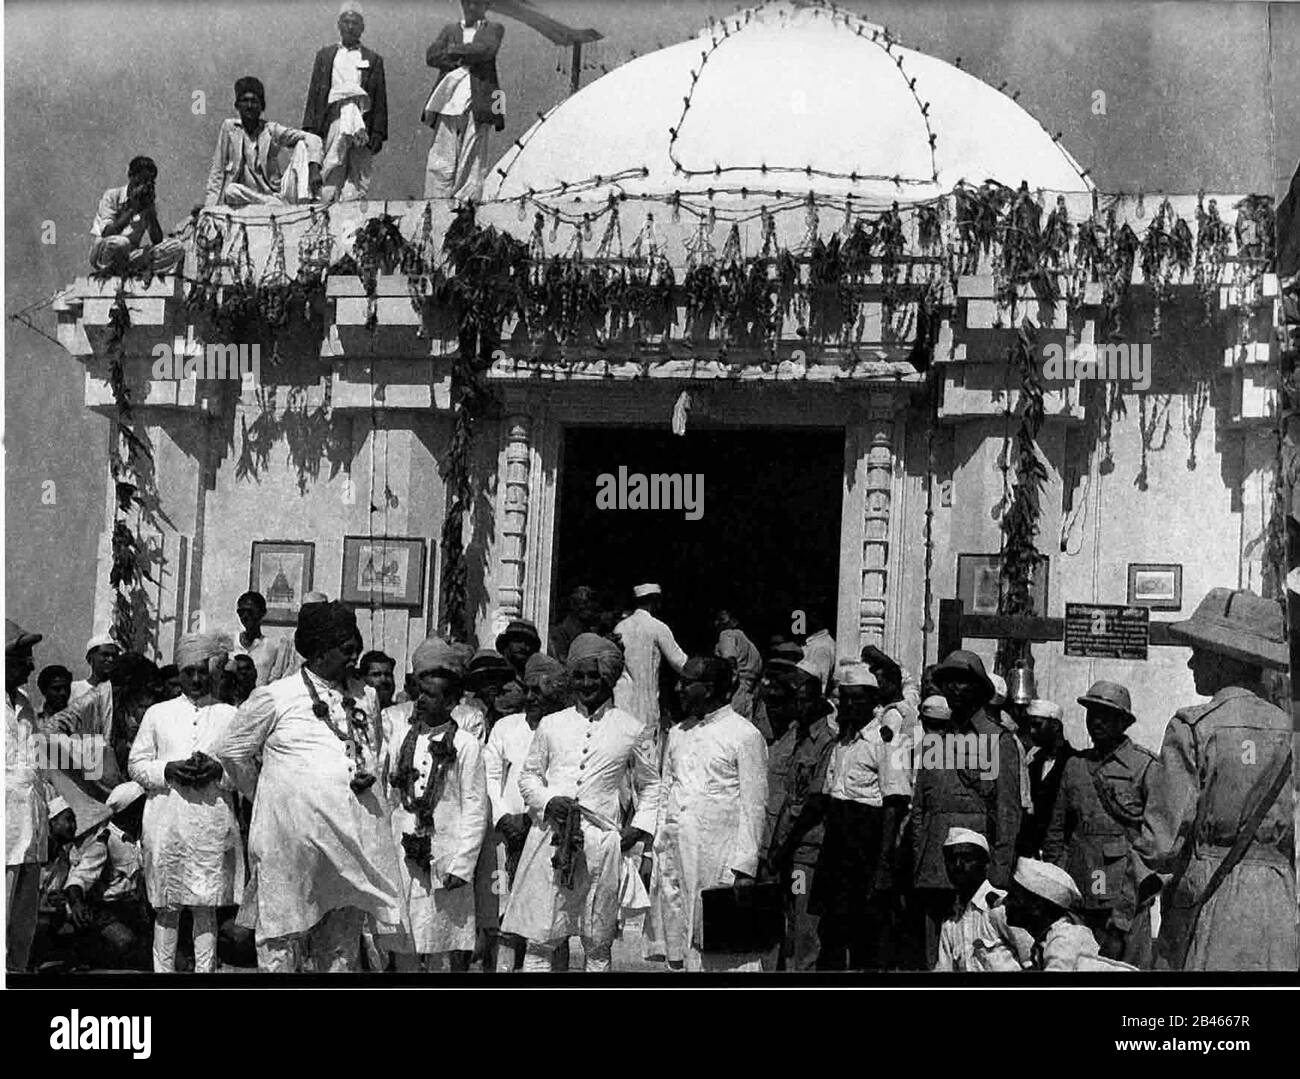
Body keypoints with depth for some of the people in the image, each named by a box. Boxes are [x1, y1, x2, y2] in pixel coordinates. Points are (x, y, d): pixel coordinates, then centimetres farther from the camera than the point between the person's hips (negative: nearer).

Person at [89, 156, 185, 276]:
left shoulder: (148, 203, 7)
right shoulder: (112, 196, -6)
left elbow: (158, 241, -5)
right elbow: (107, 234, -20)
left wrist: (150, 210, -13)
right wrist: (132, 209, -22)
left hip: (132, 255, 5)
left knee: (177, 247, -14)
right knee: (119, 242, -42)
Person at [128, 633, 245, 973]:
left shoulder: (230, 716, 10)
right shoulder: (157, 714, 12)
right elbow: (136, 764, 9)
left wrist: (218, 770, -12)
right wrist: (168, 770, -9)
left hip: (213, 821, 0)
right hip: (166, 819, 0)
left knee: (206, 905, 2)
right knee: (166, 905, 2)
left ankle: (205, 970, 6)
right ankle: (163, 969, 8)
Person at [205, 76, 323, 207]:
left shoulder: (272, 130, 5)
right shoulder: (229, 128, 7)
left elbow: (312, 139, -6)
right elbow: (217, 171, 7)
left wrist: (314, 168, -25)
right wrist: (210, 206, -4)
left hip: (276, 194, 1)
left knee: (302, 145, -12)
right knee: (231, 190, -34)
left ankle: (305, 200, -30)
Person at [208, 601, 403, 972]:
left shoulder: (364, 698, 13)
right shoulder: (273, 698, -2)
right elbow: (228, 750, 7)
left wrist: (368, 775, 12)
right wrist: (264, 794, 14)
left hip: (354, 841, 4)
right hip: (291, 840, -4)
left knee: (343, 945, 7)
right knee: (283, 943, 0)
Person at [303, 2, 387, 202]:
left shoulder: (373, 59, 13)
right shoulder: (325, 56, 16)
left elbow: (380, 101, 9)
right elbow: (314, 94, 13)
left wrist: (378, 134, 0)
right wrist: (310, 130, 4)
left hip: (361, 123, 0)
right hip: (333, 122, 0)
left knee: (359, 177, -5)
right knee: (331, 178, -6)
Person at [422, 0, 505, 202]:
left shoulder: (494, 29, 13)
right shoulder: (450, 30, 22)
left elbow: (486, 50, -8)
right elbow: (431, 56, 7)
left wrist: (454, 50, 2)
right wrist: (462, 60, -5)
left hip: (477, 102, -2)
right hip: (448, 101, 2)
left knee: (471, 161, -5)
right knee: (440, 162, -4)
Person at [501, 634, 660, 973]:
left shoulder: (633, 731, 7)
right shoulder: (551, 725, 12)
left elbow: (651, 785, 17)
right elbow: (528, 775, 18)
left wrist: (639, 827, 3)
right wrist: (547, 800, -2)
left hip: (601, 844, -1)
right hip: (549, 837, 1)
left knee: (598, 944, 4)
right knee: (540, 939, -2)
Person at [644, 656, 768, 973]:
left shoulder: (745, 735, -4)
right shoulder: (677, 734, 16)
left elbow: (753, 807, -7)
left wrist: (743, 867, -12)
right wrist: (654, 850, 11)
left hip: (719, 859, -6)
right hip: (675, 857, 6)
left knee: (728, 956, -6)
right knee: (679, 952, 7)